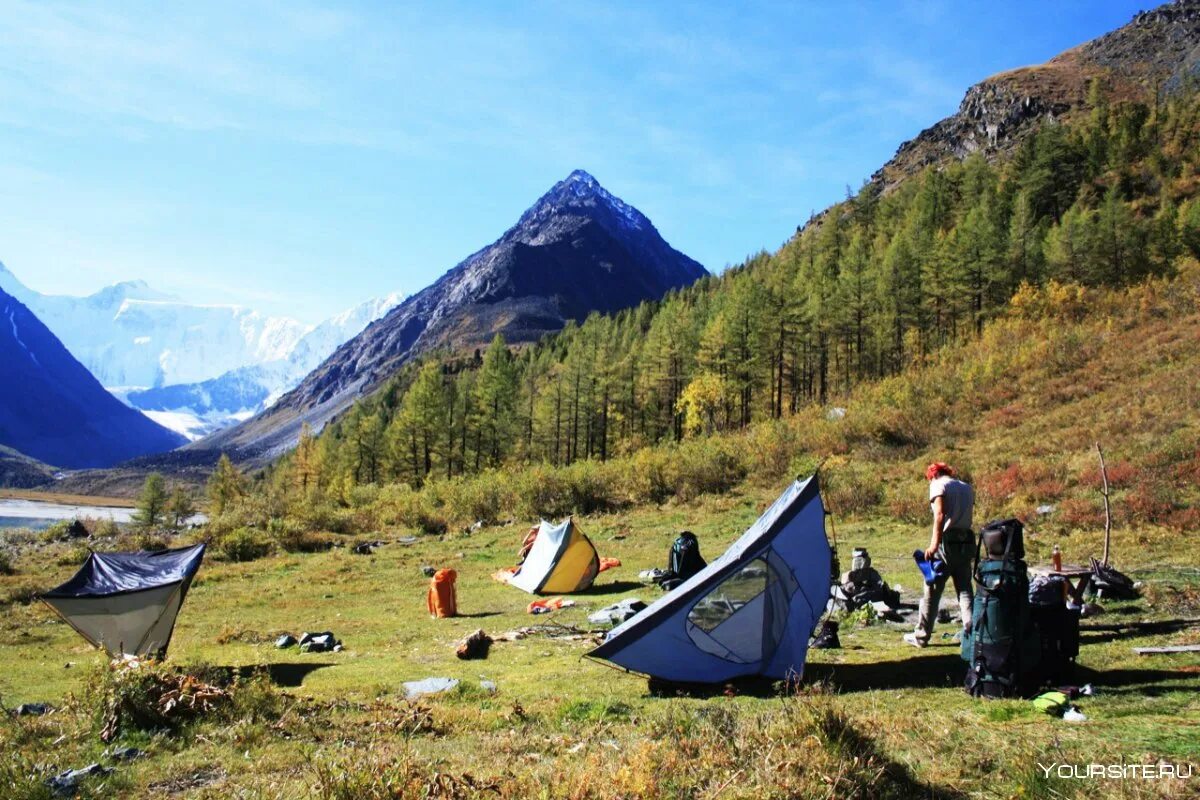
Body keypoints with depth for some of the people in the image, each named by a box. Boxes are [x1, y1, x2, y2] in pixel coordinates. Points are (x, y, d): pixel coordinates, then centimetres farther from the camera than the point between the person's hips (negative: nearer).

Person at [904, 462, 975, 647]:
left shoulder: (938, 485, -2)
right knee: (965, 590, 9)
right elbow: (968, 516, 7)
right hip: (966, 541, 6)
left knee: (932, 590, 3)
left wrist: (934, 544, -18)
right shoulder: (967, 488, 18)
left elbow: (940, 514, -16)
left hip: (947, 541, -5)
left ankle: (921, 636, 10)